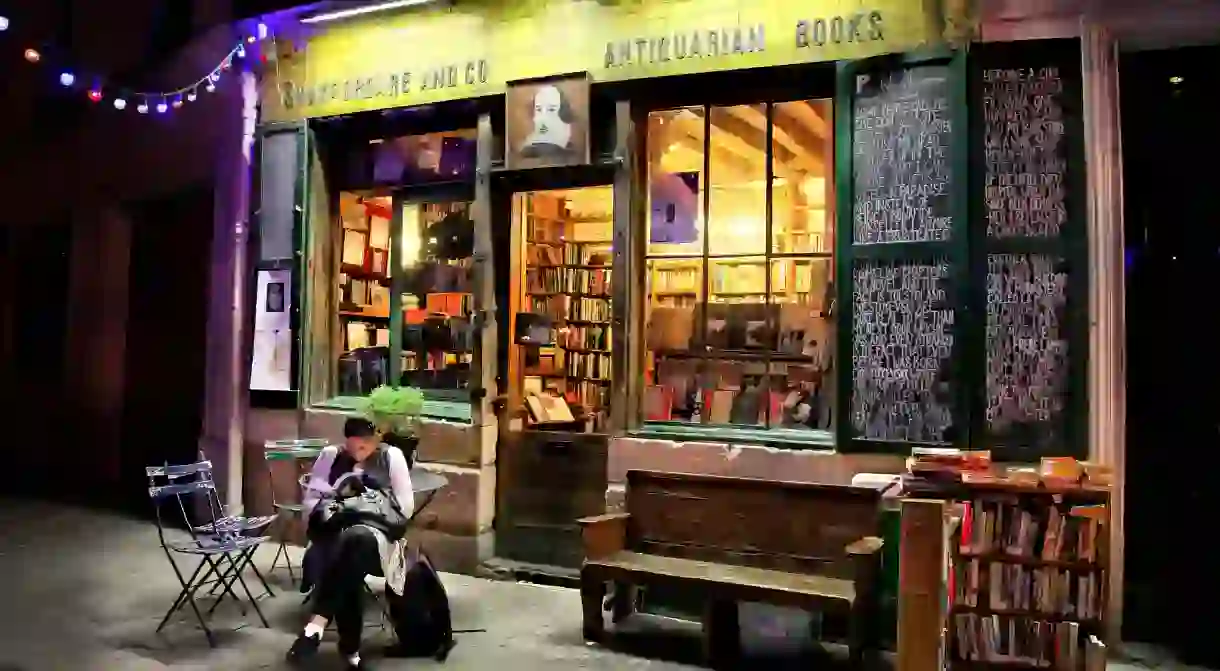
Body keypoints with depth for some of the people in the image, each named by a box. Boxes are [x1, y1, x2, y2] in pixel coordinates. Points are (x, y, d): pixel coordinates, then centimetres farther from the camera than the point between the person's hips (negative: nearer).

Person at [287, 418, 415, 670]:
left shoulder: (392, 456, 8)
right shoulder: (330, 455, 14)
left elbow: (406, 505, 5)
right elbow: (310, 499, 13)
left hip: (378, 534, -1)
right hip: (335, 533, 1)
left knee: (355, 541, -40)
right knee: (349, 566, -36)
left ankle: (317, 623, -46)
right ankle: (350, 649, -30)